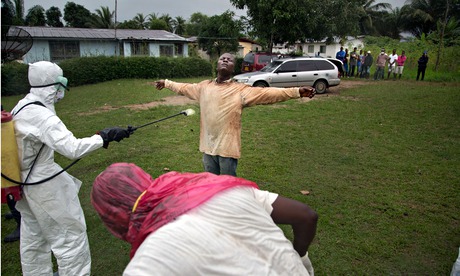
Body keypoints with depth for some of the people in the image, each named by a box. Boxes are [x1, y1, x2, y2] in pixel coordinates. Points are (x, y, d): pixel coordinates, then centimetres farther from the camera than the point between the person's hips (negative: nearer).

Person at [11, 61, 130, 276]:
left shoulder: (21, 107, 2)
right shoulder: (41, 115, -26)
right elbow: (73, 149, -36)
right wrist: (104, 137, -30)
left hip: (25, 181, 10)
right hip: (46, 185, -10)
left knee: (33, 237, 25)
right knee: (71, 235, 4)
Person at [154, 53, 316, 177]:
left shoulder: (241, 90, -10)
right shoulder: (204, 87, 6)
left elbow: (268, 93, -19)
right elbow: (184, 88, 23)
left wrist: (298, 91, -28)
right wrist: (166, 83, 34)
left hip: (228, 147, -4)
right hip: (208, 146, 5)